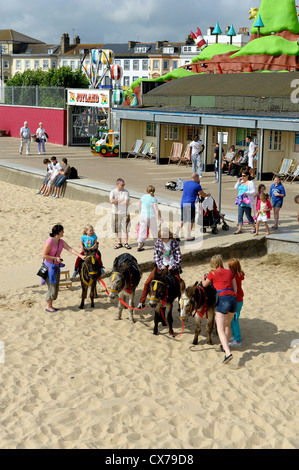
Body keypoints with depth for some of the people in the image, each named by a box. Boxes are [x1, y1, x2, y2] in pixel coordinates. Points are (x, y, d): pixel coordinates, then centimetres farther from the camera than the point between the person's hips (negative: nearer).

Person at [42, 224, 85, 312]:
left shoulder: (61, 242, 5)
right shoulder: (49, 242, -19)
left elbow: (70, 249, 0)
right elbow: (43, 255, -18)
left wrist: (81, 256, -10)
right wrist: (55, 258, -20)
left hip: (56, 266, 8)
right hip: (49, 266, -8)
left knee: (55, 287, 11)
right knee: (52, 286, -4)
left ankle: (50, 306, 21)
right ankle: (48, 306, 8)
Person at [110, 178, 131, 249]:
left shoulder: (126, 192, -3)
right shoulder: (113, 192, -1)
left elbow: (126, 202, -16)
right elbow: (111, 201, -17)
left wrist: (116, 202, -10)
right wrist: (121, 200, -13)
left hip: (125, 213, -1)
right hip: (116, 213, 1)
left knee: (126, 228, -1)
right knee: (117, 228, 7)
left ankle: (126, 243, 9)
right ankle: (119, 243, 18)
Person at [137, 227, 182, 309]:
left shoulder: (175, 243, -8)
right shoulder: (158, 242, -2)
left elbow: (178, 257, -8)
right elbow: (156, 256, 0)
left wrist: (172, 266, -18)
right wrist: (161, 265, -13)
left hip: (172, 267, -2)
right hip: (161, 266, 2)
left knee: (179, 285, -9)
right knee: (147, 283, -5)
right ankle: (141, 302, 9)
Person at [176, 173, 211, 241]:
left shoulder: (185, 183, 12)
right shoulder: (197, 186, -5)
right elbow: (203, 195, 4)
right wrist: (208, 194, 27)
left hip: (183, 204, 6)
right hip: (190, 205, -6)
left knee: (182, 220, 16)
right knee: (190, 221, 1)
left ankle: (177, 233, 12)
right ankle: (188, 236, 2)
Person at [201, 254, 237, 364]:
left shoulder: (212, 273, 7)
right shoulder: (229, 272, 18)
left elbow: (205, 285, 25)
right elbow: (235, 288, 16)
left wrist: (203, 278, 46)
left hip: (222, 299, -5)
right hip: (233, 299, 5)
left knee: (220, 329, -9)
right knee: (227, 325, 28)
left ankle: (228, 353, -27)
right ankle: (225, 346, 40)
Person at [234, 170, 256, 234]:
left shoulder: (251, 183, -6)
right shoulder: (241, 182, 14)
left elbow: (254, 192, -11)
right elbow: (236, 187, 16)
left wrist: (246, 193, -25)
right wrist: (238, 181, 4)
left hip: (247, 202, -7)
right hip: (240, 202, 7)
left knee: (248, 216, 0)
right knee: (240, 215, 4)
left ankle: (254, 228, 16)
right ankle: (240, 229, 9)